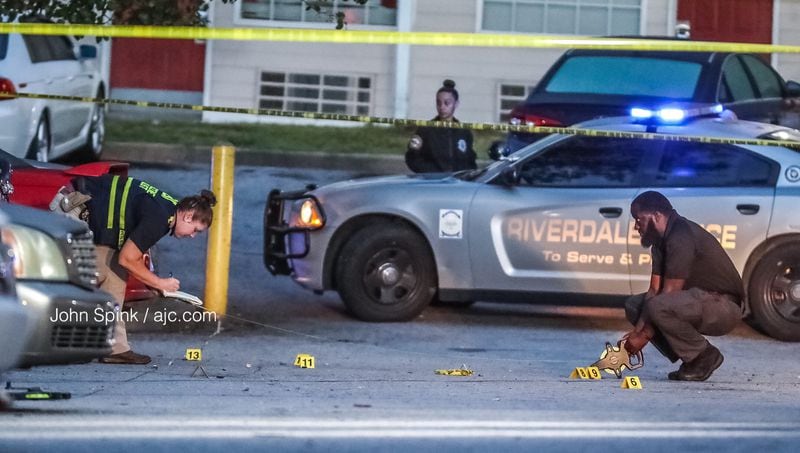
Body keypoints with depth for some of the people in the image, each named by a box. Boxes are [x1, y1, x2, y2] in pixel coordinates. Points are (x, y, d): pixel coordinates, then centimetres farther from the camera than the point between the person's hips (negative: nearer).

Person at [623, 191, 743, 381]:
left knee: (659, 307, -32)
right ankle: (692, 358, 5)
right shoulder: (662, 240, 11)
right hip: (702, 301, 10)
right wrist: (637, 330, -8)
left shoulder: (681, 236, -20)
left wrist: (645, 335, -18)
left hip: (724, 307, -10)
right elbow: (655, 290, 6)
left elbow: (670, 292, -23)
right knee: (634, 305, 7)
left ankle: (704, 356, -10)